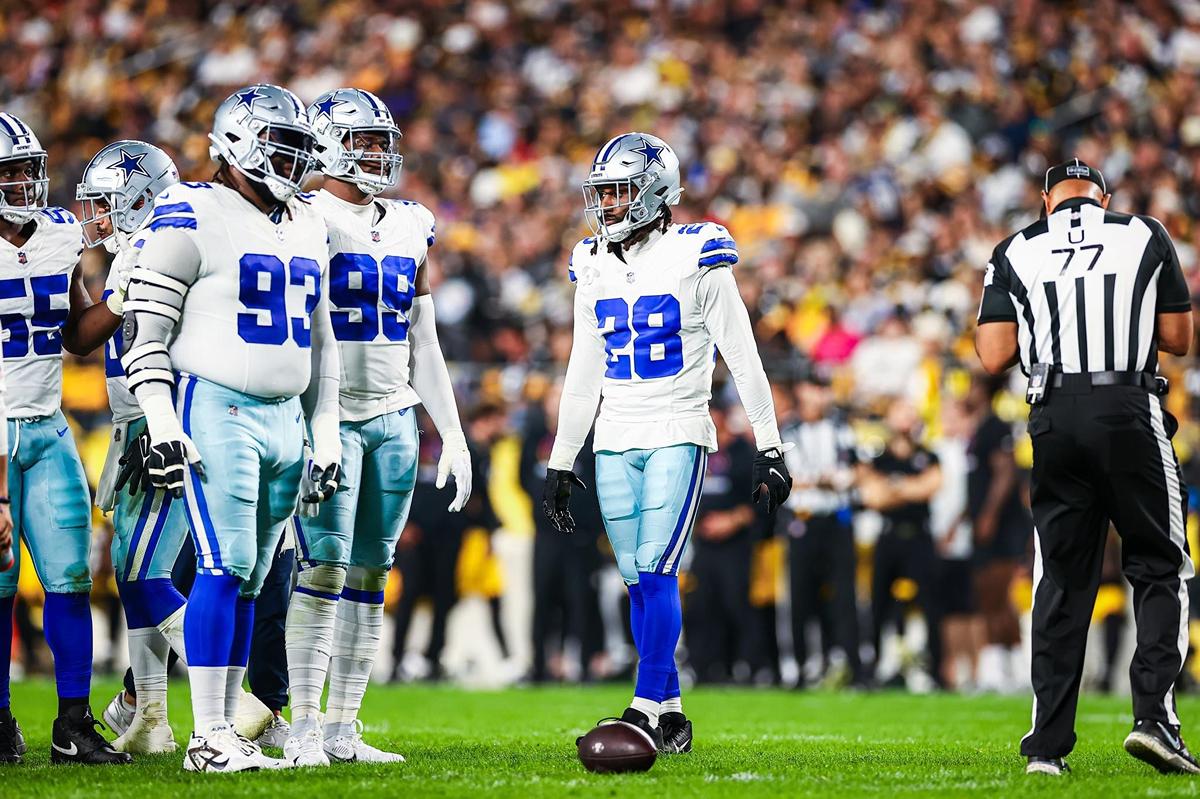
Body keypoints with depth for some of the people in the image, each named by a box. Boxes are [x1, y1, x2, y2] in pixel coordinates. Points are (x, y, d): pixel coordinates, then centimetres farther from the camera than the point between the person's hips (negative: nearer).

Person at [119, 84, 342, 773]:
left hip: (285, 422, 7)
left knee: (250, 583, 6)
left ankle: (229, 732, 9)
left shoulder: (307, 227, 16)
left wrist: (326, 433, 18)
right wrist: (161, 423, -14)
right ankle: (208, 740, -11)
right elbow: (145, 328, -8)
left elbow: (319, 340, 23)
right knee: (226, 569, -13)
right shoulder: (195, 217, -6)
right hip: (215, 412, -7)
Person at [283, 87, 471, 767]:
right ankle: (304, 729, -10)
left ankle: (345, 730, 9)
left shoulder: (409, 228, 14)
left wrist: (453, 434, 16)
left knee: (369, 575, 5)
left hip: (395, 418, 6)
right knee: (326, 566, -12)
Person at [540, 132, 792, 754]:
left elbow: (744, 362, -4)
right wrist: (560, 464, 17)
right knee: (638, 582, 4)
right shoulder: (595, 270, 10)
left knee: (655, 571, -15)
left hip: (676, 435, -5)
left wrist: (769, 448, -6)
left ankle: (646, 709, -17)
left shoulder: (695, 260, -7)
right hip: (615, 442, 5)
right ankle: (671, 715, 10)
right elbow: (583, 376, 17)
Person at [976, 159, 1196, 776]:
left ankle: (1048, 742, 5)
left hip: (1055, 419, 2)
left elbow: (995, 357, 1)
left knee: (1061, 579, 9)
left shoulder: (1015, 254, 7)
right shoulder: (1146, 237, 5)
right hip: (1130, 413, -2)